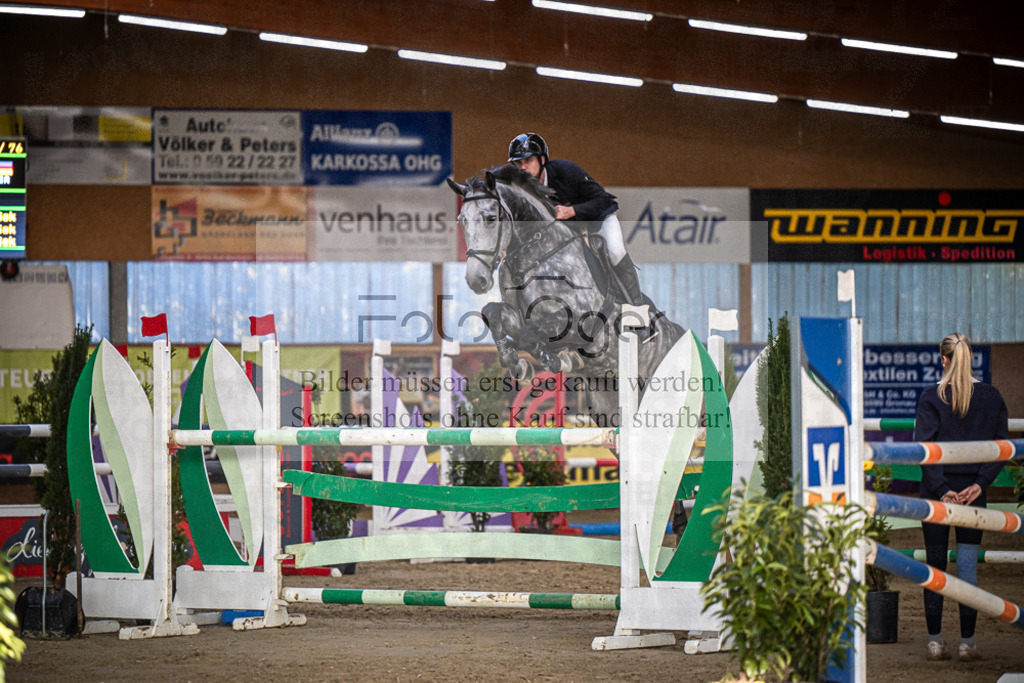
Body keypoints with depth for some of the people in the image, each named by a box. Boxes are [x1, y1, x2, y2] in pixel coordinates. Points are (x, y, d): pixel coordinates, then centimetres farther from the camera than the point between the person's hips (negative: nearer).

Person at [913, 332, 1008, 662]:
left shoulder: (932, 397, -7)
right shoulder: (991, 397, 1)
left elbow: (923, 446, -13)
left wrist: (941, 489, -13)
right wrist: (980, 482, -6)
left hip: (937, 491, -1)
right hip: (973, 490, 1)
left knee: (935, 564, 8)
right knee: (968, 563, 5)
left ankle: (935, 641, 9)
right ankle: (967, 642, 2)